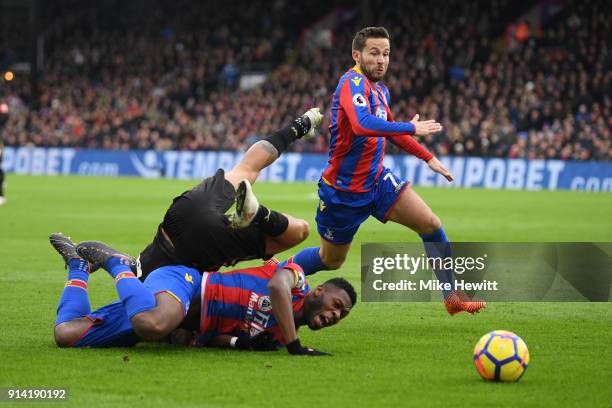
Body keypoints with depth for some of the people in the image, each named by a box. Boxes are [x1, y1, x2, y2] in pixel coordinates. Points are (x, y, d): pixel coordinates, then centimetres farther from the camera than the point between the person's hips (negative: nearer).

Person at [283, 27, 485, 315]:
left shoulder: (381, 90, 4)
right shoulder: (353, 82, -23)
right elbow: (363, 124, -43)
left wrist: (428, 158, 20)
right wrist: (411, 127, -35)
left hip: (377, 180, 7)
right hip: (343, 190, -7)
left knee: (431, 224, -8)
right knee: (330, 260, 11)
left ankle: (451, 296, 0)